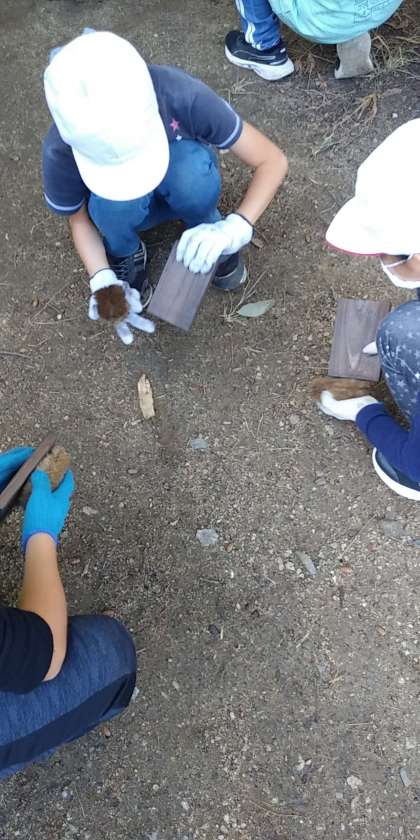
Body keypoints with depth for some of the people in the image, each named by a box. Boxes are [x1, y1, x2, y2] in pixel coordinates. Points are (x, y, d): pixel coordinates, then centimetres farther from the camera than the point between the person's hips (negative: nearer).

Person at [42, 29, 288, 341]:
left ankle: (208, 228, -3)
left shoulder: (181, 95, -35)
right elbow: (79, 219, -13)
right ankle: (126, 254, -1)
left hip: (184, 187, 0)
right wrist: (102, 279, -29)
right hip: (123, 205, 1)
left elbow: (273, 161, -28)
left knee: (192, 171, -36)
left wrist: (235, 226, -43)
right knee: (114, 205, -35)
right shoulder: (61, 150, -32)